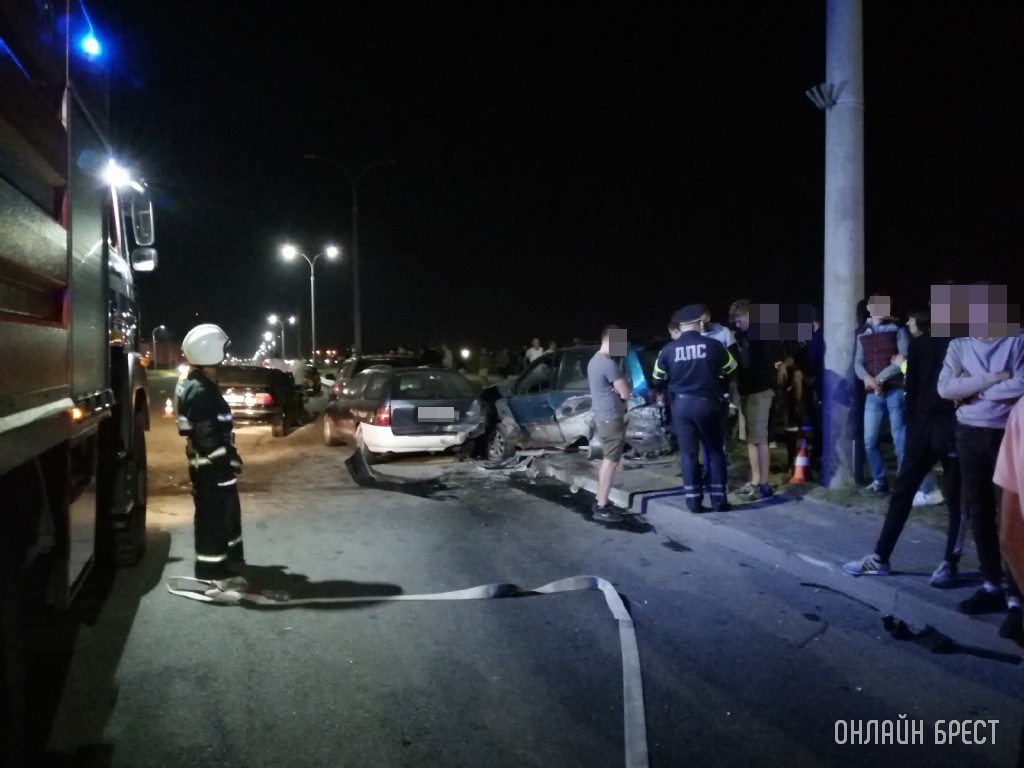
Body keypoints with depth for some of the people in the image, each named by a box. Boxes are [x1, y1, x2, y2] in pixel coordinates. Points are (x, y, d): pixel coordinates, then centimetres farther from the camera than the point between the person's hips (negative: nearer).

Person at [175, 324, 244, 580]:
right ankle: (210, 566, 10)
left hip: (210, 463, 11)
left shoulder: (191, 383, 12)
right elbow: (206, 434, -26)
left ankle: (230, 556, 33)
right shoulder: (199, 390, -22)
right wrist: (228, 459, -19)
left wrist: (229, 456, 20)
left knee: (227, 510, 21)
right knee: (213, 513, 0)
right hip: (211, 465, -11)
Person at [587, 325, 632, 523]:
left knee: (607, 460, 16)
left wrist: (620, 386, -2)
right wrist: (627, 385, 3)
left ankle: (600, 502, 20)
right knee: (611, 461, -7)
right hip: (611, 418, -10)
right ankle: (602, 508, -6)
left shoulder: (594, 361, 12)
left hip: (602, 416, 10)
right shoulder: (609, 364, -20)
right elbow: (626, 393, -18)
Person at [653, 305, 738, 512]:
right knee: (715, 452, 10)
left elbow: (658, 379, 9)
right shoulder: (713, 345, -6)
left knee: (688, 453, 8)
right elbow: (732, 369, 9)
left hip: (681, 405, 1)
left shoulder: (668, 349, -3)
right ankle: (719, 499, 11)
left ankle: (694, 501, 9)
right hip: (707, 403, -1)